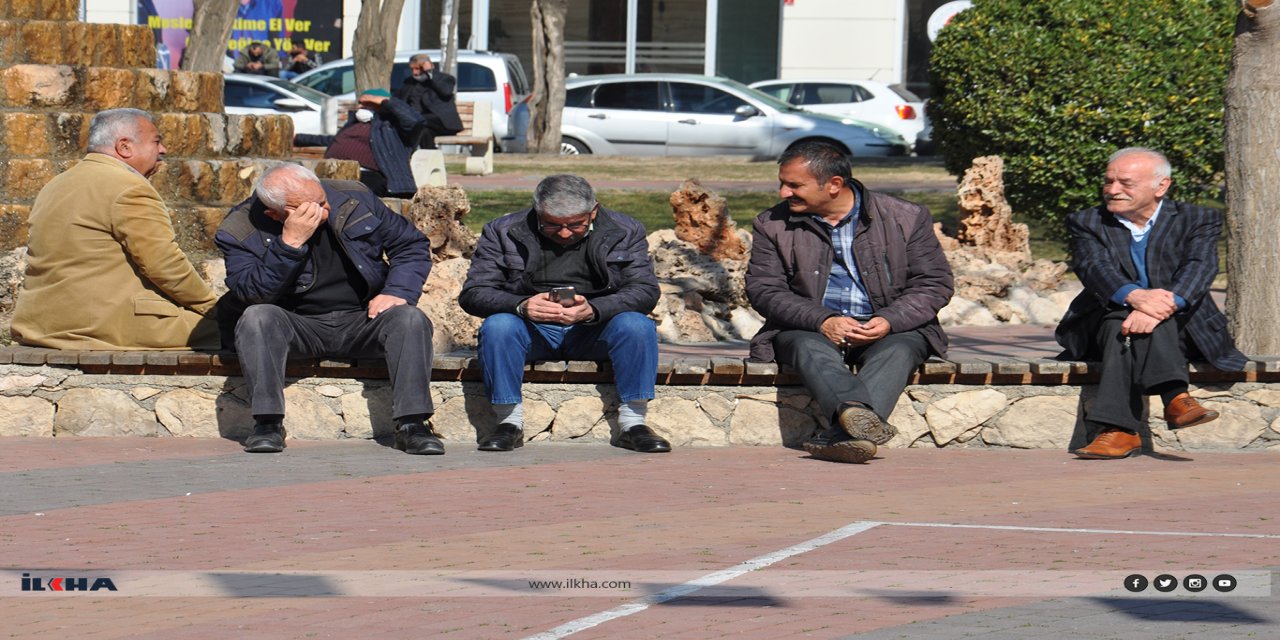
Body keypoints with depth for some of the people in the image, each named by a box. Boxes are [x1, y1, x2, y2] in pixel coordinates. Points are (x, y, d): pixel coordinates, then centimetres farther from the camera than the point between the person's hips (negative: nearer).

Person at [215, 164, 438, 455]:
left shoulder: (354, 199, -3)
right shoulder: (241, 231, -10)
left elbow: (412, 244, 7)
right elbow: (251, 293, -24)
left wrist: (398, 291, -11)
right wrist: (290, 243, -33)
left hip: (362, 321, 2)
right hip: (298, 327, -2)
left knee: (410, 319, -26)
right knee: (257, 318, -32)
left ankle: (411, 424, -29)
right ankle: (268, 423, -31)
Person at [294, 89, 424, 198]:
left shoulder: (391, 125, 13)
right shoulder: (354, 124, 38)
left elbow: (414, 120, -7)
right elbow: (332, 140, 54)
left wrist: (385, 101, 3)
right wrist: (297, 139, 61)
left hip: (366, 177, -7)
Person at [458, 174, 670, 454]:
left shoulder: (625, 232, -1)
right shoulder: (503, 232, -3)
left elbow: (645, 291, -9)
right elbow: (472, 294, -7)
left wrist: (593, 310, -28)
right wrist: (521, 306, -28)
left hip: (593, 331, 0)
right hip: (533, 333, 0)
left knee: (637, 325, -28)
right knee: (498, 325, -31)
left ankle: (633, 423, -22)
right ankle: (509, 422, -24)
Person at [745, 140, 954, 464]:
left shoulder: (906, 218, 1)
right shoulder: (773, 225, 6)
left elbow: (935, 283, 1)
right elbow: (763, 289, -2)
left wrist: (889, 321, -18)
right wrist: (823, 321, -19)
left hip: (892, 329, 0)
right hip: (810, 328, 0)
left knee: (896, 351, -34)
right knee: (811, 348, -34)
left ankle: (842, 435, -56)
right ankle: (860, 417, -62)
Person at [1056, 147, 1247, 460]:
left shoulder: (1197, 220, 6)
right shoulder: (1086, 223, 8)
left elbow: (1199, 269, -13)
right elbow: (1093, 267, -13)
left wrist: (1163, 306, -36)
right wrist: (1135, 296, -36)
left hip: (1180, 323, -1)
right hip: (1104, 324, 1)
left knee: (1144, 323, -34)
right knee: (1121, 324, -34)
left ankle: (1117, 430, -50)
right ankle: (1175, 397, -55)